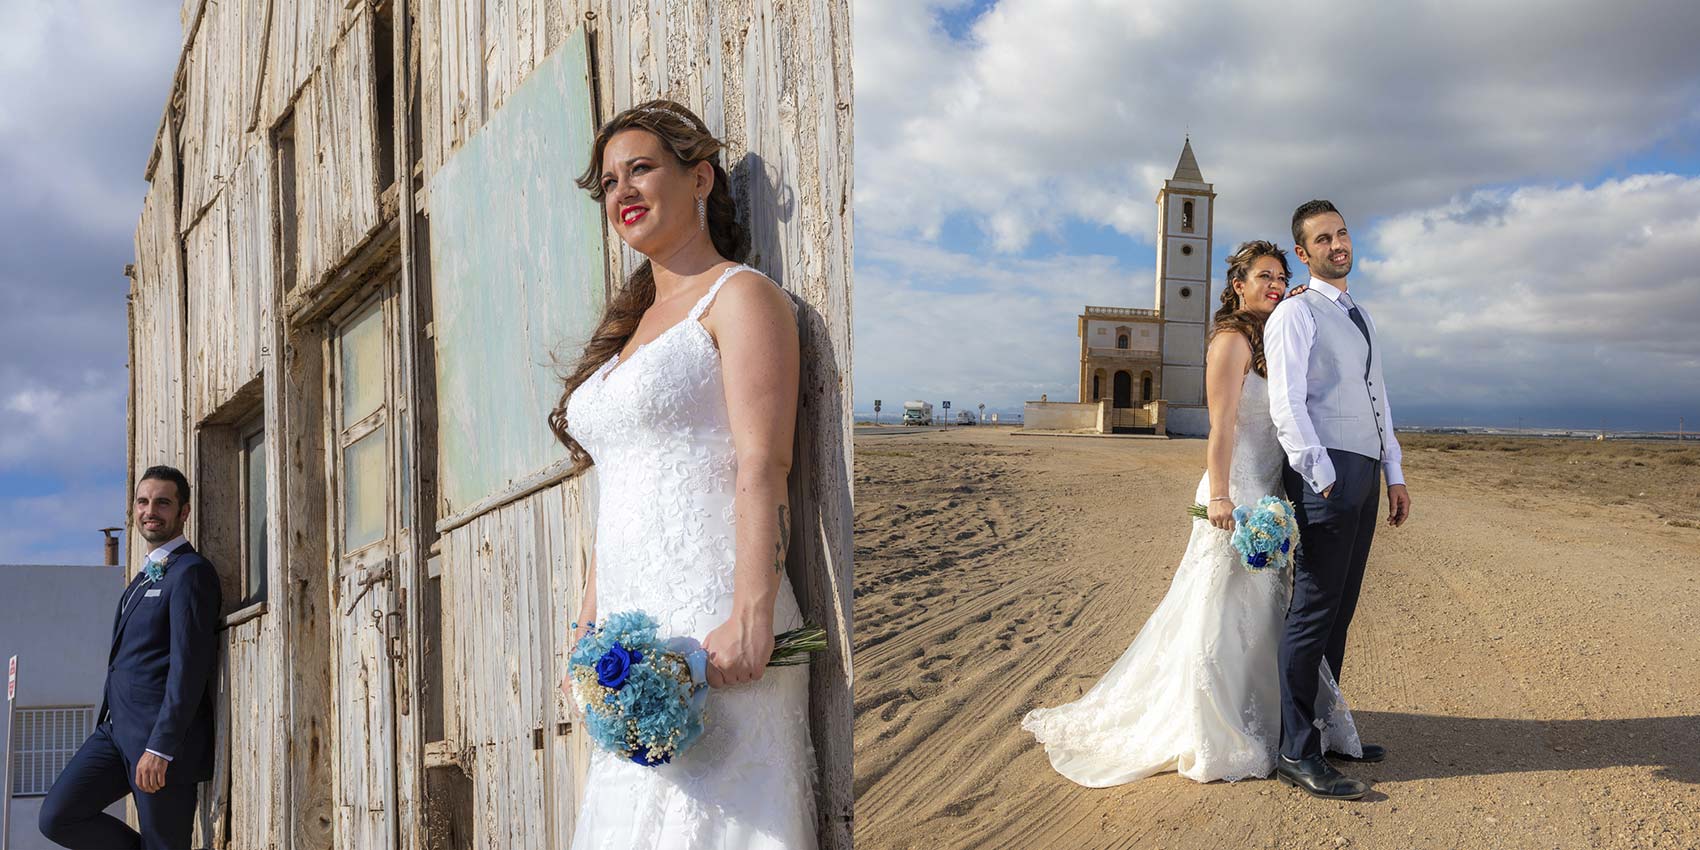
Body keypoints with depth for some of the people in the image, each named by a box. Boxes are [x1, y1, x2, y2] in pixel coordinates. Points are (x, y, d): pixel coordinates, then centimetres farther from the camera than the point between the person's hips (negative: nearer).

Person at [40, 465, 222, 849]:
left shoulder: (191, 572, -10)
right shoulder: (146, 575, 20)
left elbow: (189, 667, -18)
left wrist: (160, 747, -22)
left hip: (161, 736, -9)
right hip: (117, 729, 9)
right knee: (57, 817, -2)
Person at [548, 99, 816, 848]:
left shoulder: (740, 297, -2)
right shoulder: (630, 323, 23)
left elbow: (763, 466, -13)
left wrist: (751, 617, -23)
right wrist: (589, 628, 17)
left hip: (712, 633, -8)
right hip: (632, 638, 8)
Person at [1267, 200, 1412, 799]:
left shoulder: (1359, 315, 22)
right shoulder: (1296, 313, -5)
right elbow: (1285, 405, -13)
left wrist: (1394, 474, 19)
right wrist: (1323, 476, -17)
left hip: (1363, 473, 8)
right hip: (1325, 472, -8)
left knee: (1339, 612, 11)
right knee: (1313, 611, -9)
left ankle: (1324, 732, 19)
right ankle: (1297, 755, -6)